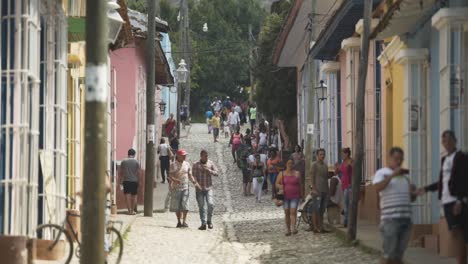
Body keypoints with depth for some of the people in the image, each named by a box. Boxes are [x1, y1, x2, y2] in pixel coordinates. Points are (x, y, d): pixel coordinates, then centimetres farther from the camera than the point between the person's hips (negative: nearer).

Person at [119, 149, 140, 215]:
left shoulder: (124, 161, 2)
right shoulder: (136, 162, -2)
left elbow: (120, 172, 5)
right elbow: (138, 172, -3)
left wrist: (121, 180, 14)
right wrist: (138, 180, 9)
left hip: (126, 180, 0)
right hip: (134, 181, 0)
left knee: (127, 196, -2)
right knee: (134, 196, 9)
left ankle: (129, 210, -9)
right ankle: (132, 210, 12)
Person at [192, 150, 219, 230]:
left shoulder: (211, 163, 7)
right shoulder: (196, 165, 3)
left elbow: (216, 173, 3)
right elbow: (194, 175, -1)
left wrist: (209, 170, -14)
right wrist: (196, 183, -17)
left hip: (209, 188, 0)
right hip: (199, 188, 0)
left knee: (210, 204, -14)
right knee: (201, 206, 0)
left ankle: (209, 221, 5)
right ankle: (203, 223, 5)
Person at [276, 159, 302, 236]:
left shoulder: (297, 174, 5)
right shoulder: (282, 174, 6)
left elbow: (300, 185, 10)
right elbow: (277, 183, 9)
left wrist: (301, 194, 5)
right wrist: (280, 186, -13)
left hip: (295, 196, -2)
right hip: (285, 196, 2)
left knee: (293, 211, -14)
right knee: (287, 213, 4)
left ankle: (293, 227, -21)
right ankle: (288, 229, 12)